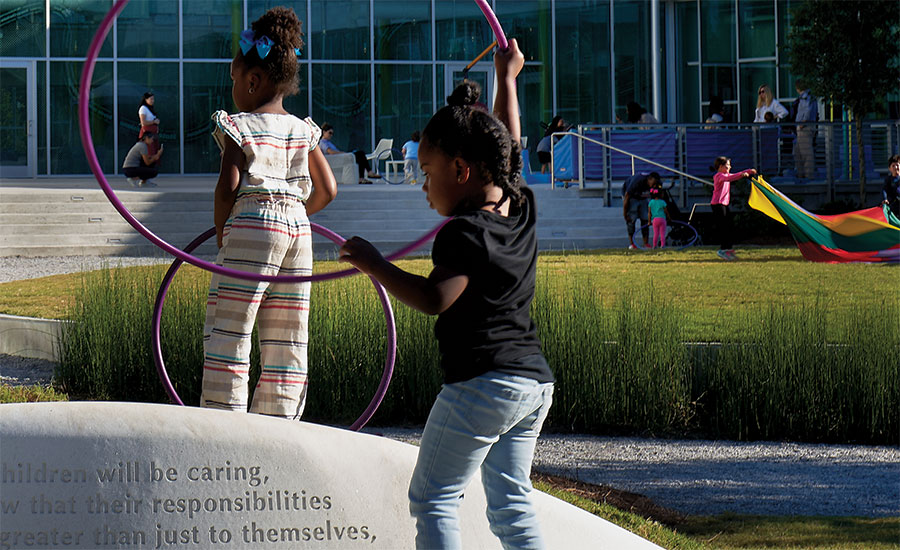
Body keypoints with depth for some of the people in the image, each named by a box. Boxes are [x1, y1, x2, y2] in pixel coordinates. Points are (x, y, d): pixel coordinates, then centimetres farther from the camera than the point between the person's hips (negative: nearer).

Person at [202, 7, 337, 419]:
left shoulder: (239, 126, -3)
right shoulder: (302, 131, 12)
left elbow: (228, 186, -12)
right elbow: (327, 190, 11)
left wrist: (221, 232, 2)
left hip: (252, 228, -6)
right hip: (298, 227, 6)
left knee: (227, 331, -2)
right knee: (287, 339, 10)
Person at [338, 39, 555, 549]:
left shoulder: (465, 233, -12)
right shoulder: (521, 207, 10)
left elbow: (435, 298, -24)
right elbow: (509, 149, 28)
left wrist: (373, 263, -14)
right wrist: (507, 79, 41)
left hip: (481, 383, -8)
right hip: (536, 379, 8)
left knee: (434, 497, -2)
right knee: (512, 504, 11)